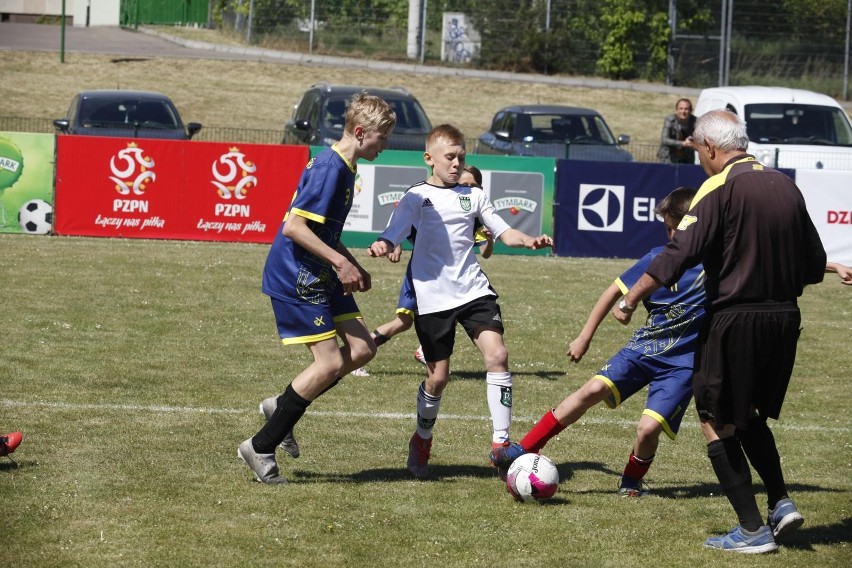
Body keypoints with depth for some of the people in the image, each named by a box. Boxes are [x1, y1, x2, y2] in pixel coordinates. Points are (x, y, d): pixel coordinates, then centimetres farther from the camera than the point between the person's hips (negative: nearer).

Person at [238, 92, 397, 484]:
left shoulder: (342, 168, 12)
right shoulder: (329, 168, -20)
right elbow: (294, 227, -26)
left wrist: (352, 266, 16)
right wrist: (341, 263, -23)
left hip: (319, 277, 10)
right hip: (296, 277, -10)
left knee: (362, 348, 5)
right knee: (330, 363, -10)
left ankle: (281, 406, 16)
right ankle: (261, 448, -1)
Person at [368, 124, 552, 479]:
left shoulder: (473, 196, 12)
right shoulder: (417, 197, 0)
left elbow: (503, 232, 13)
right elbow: (393, 235, -10)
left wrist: (529, 241, -8)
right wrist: (381, 246, -34)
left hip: (473, 289, 3)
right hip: (433, 297, -3)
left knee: (497, 355, -16)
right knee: (438, 375, 1)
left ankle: (501, 443, -11)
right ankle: (422, 441, 28)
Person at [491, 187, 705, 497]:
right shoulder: (658, 259, -2)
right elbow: (615, 291, 7)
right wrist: (585, 337, 8)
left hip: (682, 362, -3)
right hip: (645, 345, 3)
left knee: (648, 428, -18)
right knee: (593, 389, -16)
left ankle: (632, 482, 14)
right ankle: (523, 450, -7)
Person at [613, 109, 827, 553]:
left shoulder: (719, 189, -11)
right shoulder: (786, 187, 8)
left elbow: (678, 255, -18)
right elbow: (814, 266, 12)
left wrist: (630, 300, -12)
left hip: (735, 320, -7)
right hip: (784, 318, 7)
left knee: (717, 422, 4)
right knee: (750, 414, 25)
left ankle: (753, 529, 1)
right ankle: (781, 502, 12)